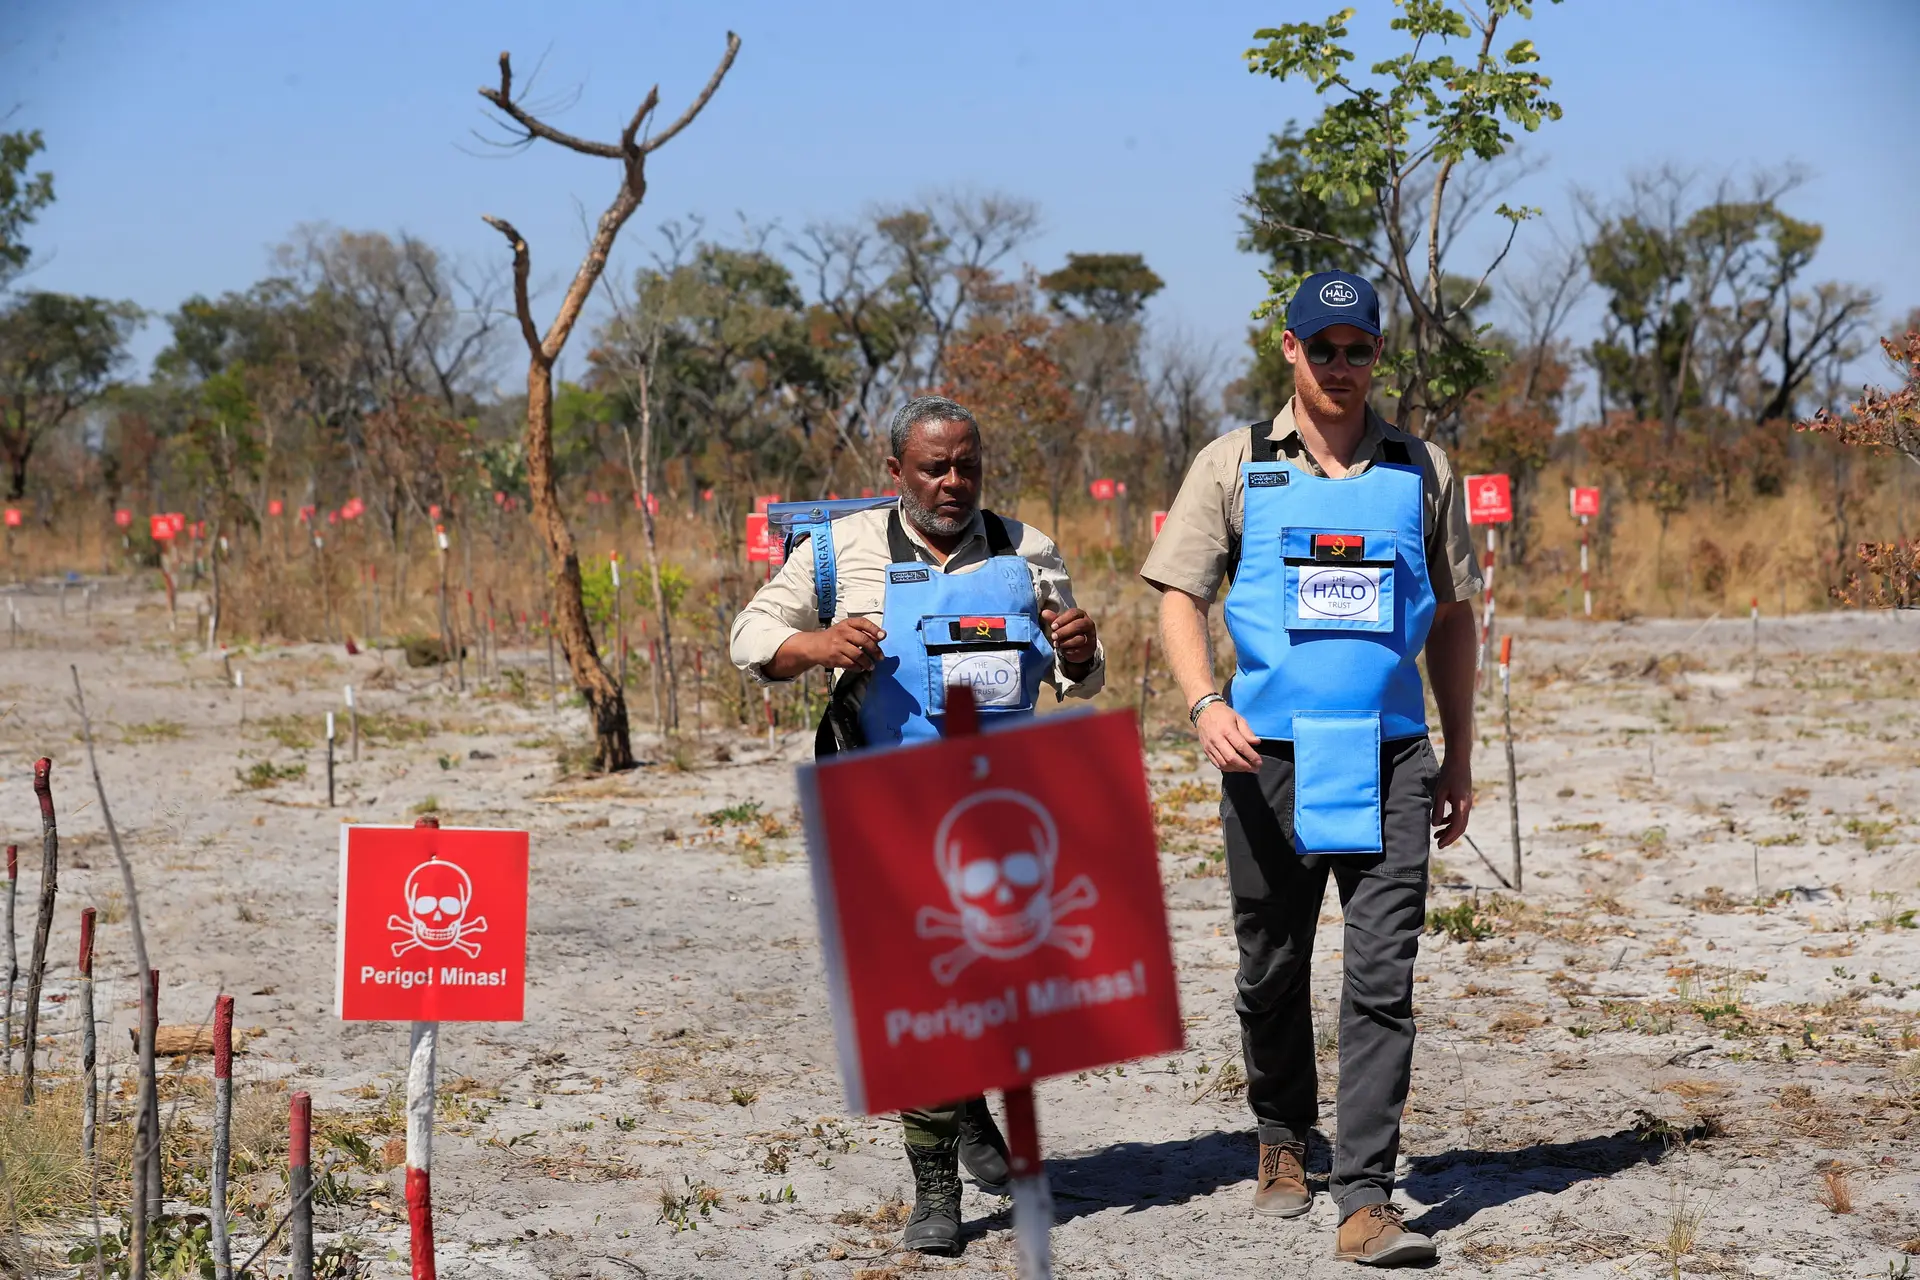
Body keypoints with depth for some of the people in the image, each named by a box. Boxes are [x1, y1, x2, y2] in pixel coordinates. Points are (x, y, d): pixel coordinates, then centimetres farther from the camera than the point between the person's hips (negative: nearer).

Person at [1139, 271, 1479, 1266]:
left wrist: (1459, 760, 12)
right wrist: (1205, 704, -16)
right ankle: (1283, 1143, 33)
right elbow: (1179, 596, 1)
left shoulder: (1421, 471, 9)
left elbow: (1452, 618, 14)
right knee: (1272, 968, 10)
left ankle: (1365, 1201, -9)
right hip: (1270, 752, 0)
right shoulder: (1235, 466, 5)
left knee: (1382, 977, -8)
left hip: (1389, 758, 0)